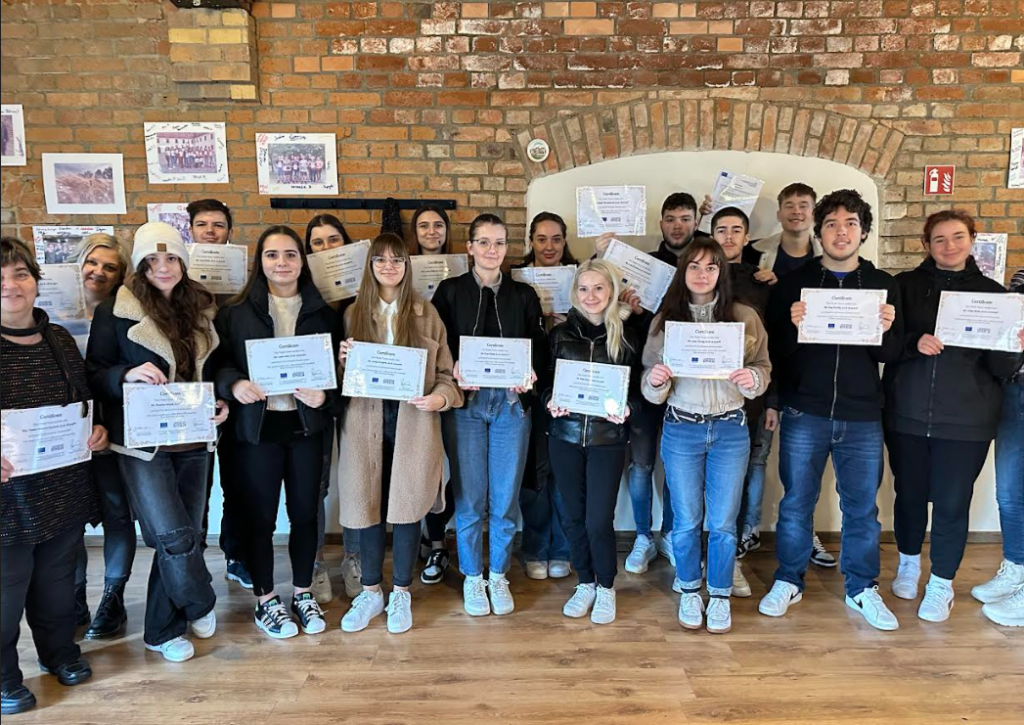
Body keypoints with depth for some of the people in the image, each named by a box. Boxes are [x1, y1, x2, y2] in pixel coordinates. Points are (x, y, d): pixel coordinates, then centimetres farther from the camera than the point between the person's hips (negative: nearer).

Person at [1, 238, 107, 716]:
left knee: (57, 578, 21)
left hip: (65, 489, 5)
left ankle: (59, 651, 43)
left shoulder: (59, 339, 7)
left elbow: (84, 402, 18)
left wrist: (96, 430, -2)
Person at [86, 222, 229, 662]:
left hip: (193, 439, 5)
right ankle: (201, 606, 19)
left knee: (185, 534, 8)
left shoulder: (202, 309, 9)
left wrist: (222, 404, 0)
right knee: (173, 535, -11)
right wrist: (127, 374, -24)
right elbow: (92, 376, -4)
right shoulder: (115, 312, -4)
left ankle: (162, 631, 26)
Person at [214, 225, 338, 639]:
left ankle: (303, 593, 28)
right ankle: (265, 601, 24)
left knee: (305, 512, 11)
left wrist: (324, 395, -13)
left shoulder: (321, 311, 6)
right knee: (261, 517, 7)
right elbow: (219, 364, 0)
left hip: (306, 424, 2)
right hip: (257, 426, -2)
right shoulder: (236, 311, 0)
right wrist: (234, 384, -21)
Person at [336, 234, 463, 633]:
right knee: (369, 506, 7)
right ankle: (370, 592, 25)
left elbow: (445, 372, 4)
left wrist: (441, 398, -14)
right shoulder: (353, 313, 9)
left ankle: (401, 593, 22)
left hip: (413, 422, -1)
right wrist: (343, 359, -9)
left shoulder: (427, 313, 5)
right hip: (366, 420, 1)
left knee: (407, 506, 5)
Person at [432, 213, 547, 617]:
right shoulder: (450, 291, 6)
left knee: (505, 499, 6)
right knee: (469, 499, 3)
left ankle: (499, 576, 24)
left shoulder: (523, 295, 10)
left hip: (511, 403, 2)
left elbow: (540, 346, 8)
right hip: (464, 403, -1)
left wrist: (530, 373, -12)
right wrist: (454, 370, -17)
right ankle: (472, 578, 22)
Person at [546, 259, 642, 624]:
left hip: (608, 437, -2)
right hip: (565, 434, 2)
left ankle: (606, 587, 21)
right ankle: (585, 583, 30)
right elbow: (547, 381, 10)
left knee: (598, 520, -3)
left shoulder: (627, 336, 1)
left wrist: (625, 409, -14)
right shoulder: (561, 333, 4)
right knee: (572, 516, 9)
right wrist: (551, 402, -10)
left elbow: (636, 388, 5)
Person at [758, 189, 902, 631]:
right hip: (804, 413, -1)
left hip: (862, 416, 2)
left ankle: (862, 588, 27)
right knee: (796, 502, 8)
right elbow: (774, 350, -3)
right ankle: (788, 582, 23)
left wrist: (886, 330, -17)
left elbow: (892, 354, 3)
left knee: (862, 506, 10)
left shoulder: (883, 285, 6)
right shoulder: (794, 283, 1)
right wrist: (793, 326, -22)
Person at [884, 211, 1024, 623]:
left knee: (952, 503, 4)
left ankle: (941, 584, 22)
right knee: (909, 493, 13)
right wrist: (914, 342, -19)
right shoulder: (905, 286, 2)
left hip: (966, 420, 0)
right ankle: (909, 562, 37)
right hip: (906, 414, 1)